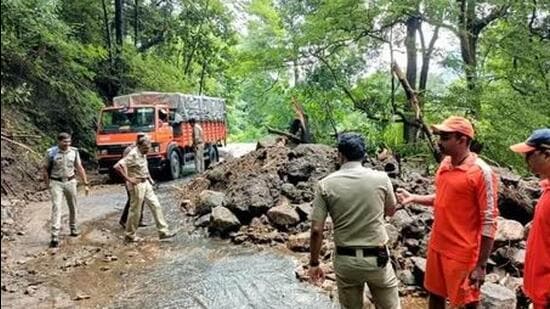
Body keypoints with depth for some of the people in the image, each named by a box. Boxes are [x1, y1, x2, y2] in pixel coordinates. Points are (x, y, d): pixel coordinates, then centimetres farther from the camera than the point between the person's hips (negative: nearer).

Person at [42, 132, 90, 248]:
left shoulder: (74, 151, -1)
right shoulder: (51, 152, -9)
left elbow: (79, 168, 4)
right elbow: (46, 170, -1)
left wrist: (86, 184, 2)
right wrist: (48, 185, -2)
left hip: (70, 182, 3)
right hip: (56, 183, -3)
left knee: (73, 207, 12)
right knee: (56, 207, -10)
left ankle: (73, 228, 33)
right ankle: (55, 236, -11)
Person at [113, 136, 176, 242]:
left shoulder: (143, 154, 8)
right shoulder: (133, 155, -19)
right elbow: (117, 166, -27)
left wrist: (149, 178, 17)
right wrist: (128, 179, -23)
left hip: (145, 183, 9)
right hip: (137, 185, -9)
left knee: (156, 206, 6)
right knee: (135, 211, 1)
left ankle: (163, 231, 11)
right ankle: (130, 235, 16)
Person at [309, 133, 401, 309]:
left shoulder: (326, 185, -10)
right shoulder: (381, 179, -8)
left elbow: (316, 230, -9)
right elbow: (391, 211, 11)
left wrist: (314, 263, 2)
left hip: (345, 261, 1)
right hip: (377, 259, 0)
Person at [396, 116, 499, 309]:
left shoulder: (481, 172, -19)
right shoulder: (445, 163, 4)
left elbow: (489, 222, -17)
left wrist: (481, 265, -17)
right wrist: (413, 198, 5)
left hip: (462, 253, -7)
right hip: (437, 246, 7)